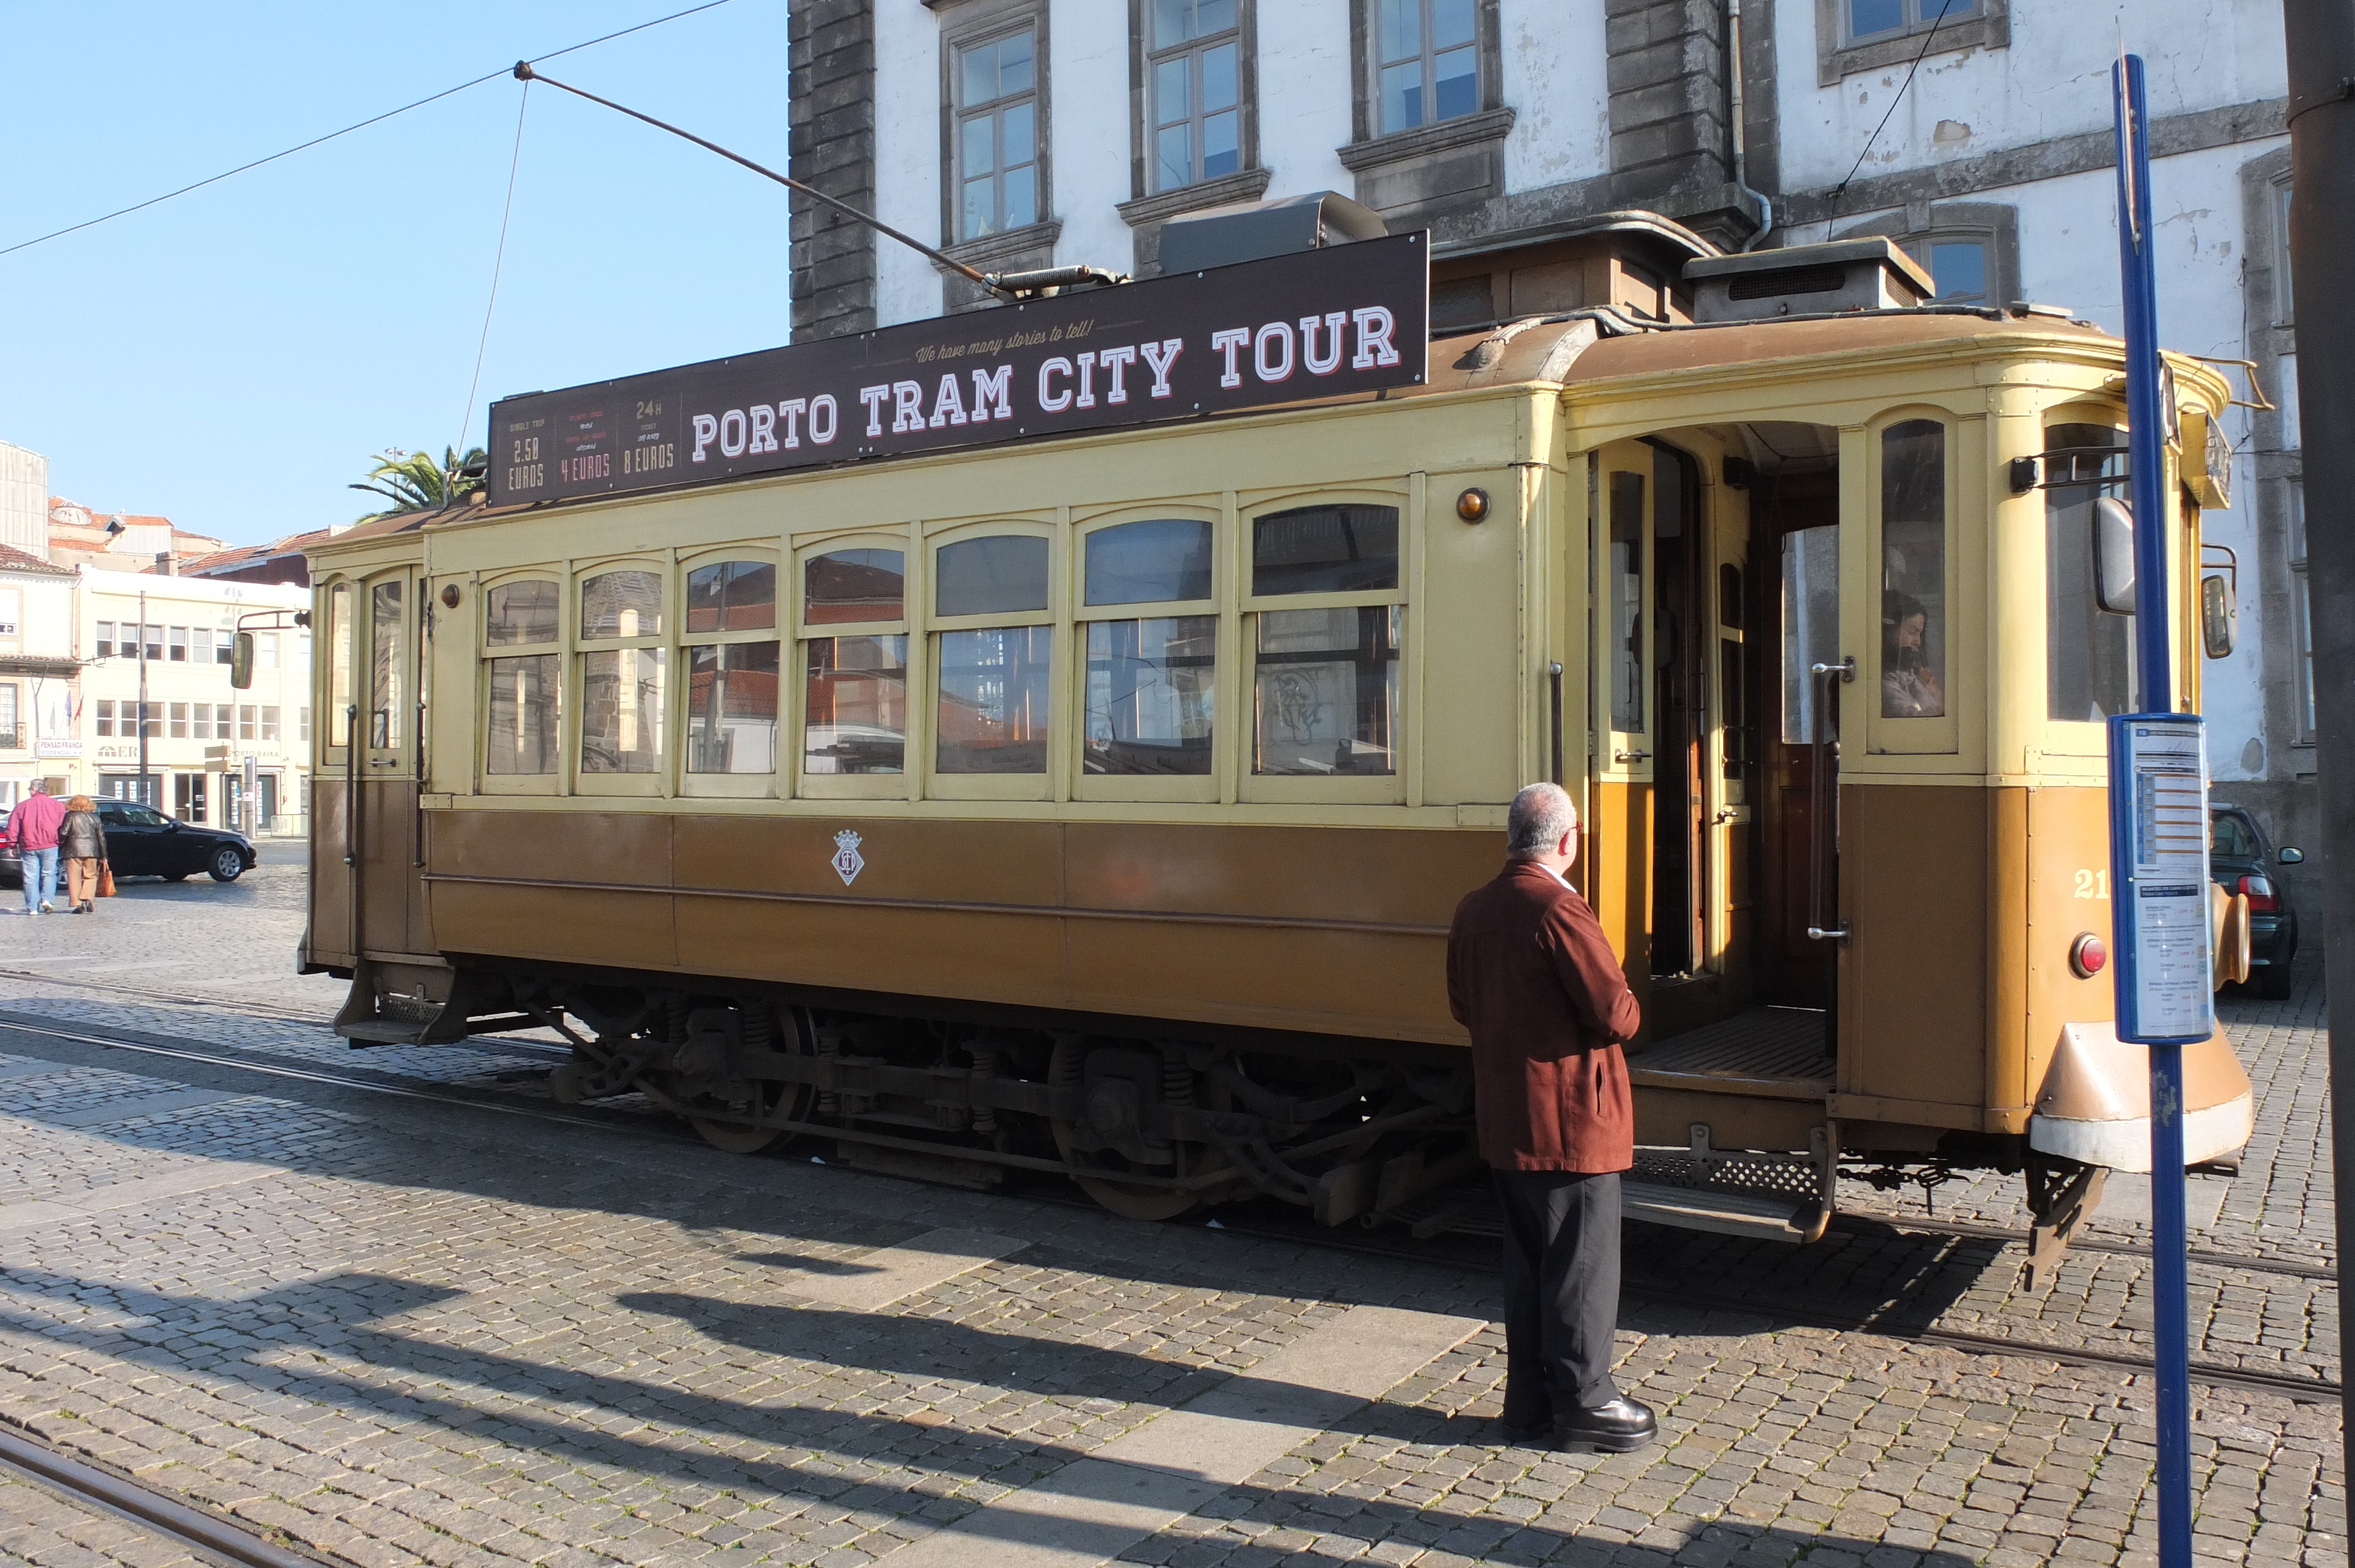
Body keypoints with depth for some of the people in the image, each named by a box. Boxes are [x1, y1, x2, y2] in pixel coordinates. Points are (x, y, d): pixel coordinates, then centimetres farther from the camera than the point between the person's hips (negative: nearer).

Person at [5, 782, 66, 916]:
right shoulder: (56, 805, 3)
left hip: (28, 847, 0)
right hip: (49, 846, 0)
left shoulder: (22, 806, 3)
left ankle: (32, 908, 4)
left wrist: (13, 845, 8)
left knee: (30, 878, 5)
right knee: (49, 875, 9)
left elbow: (13, 828, 2)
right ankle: (46, 899, -11)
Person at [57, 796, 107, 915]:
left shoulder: (70, 817, 0)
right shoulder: (95, 818, 9)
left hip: (73, 852, -2)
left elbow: (63, 833, -8)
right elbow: (102, 838, 8)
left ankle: (78, 904, -4)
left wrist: (60, 845, 12)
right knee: (91, 876, 12)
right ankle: (88, 899, -6)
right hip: (92, 851, 2)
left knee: (75, 878, 1)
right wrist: (104, 856, 11)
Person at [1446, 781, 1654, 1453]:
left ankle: (1528, 1401, 25)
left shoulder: (1473, 910, 5)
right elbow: (1616, 1015, -21)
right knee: (1582, 1263, 5)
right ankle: (1584, 1404, 16)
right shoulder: (1559, 911, -21)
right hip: (1570, 1120, -8)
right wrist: (1626, 1005, 0)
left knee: (1527, 1259, 16)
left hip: (1503, 1120, 8)